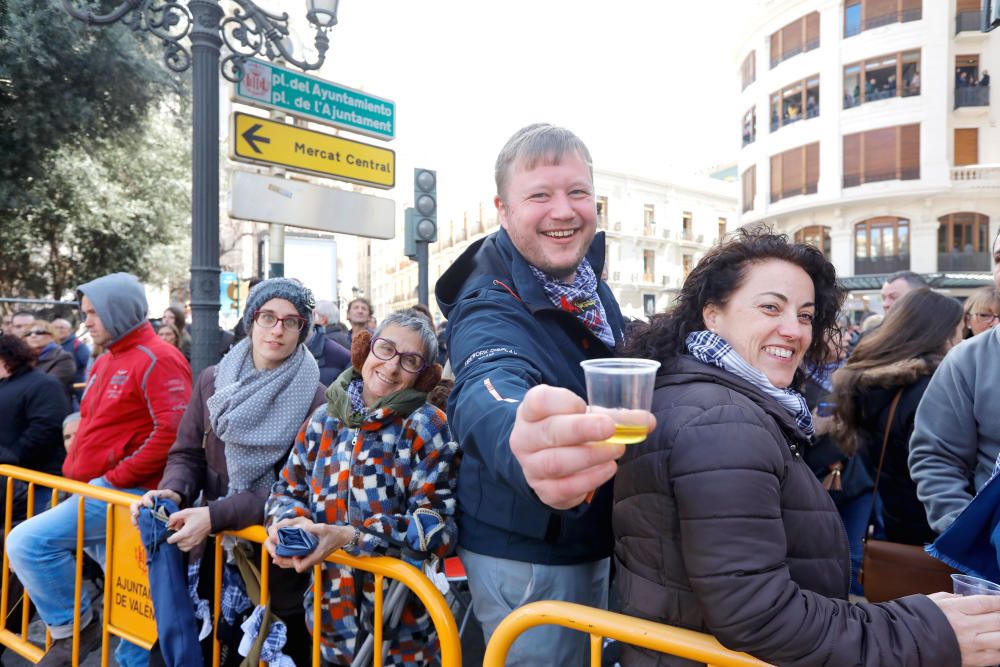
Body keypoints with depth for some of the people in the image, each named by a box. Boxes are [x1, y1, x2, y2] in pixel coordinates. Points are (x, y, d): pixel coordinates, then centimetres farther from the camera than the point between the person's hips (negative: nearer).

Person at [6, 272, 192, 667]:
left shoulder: (156, 360, -13)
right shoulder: (105, 362, 17)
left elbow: (172, 431, -23)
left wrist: (117, 476, -19)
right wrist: (74, 469, 13)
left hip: (126, 490, -9)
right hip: (100, 490, 9)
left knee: (27, 542, -14)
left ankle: (73, 627, 4)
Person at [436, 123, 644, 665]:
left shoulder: (589, 277, -3)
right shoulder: (491, 308, -26)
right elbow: (489, 390, -50)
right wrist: (523, 448, -72)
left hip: (594, 542, 8)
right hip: (526, 558, -8)